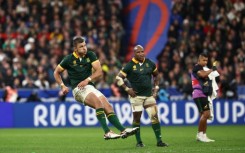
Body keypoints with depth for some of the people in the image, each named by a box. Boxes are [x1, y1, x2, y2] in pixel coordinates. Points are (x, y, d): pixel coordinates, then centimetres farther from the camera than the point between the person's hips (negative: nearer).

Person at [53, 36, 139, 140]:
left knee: (108, 107, -10)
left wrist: (88, 80, -15)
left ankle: (123, 130, -11)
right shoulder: (69, 59, 0)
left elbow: (99, 72, 0)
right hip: (78, 89, -5)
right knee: (98, 102, -30)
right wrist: (62, 86, 0)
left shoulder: (90, 55, 7)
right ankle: (107, 132, -37)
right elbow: (56, 72, 13)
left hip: (90, 87, 5)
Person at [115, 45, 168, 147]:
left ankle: (159, 141, 0)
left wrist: (156, 88, 13)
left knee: (154, 117, -3)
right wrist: (127, 89, -10)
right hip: (136, 96, -3)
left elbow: (156, 76, 23)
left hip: (149, 95, 3)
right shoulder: (130, 66, -7)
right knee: (136, 118, 2)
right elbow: (118, 78, -5)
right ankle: (139, 142, 12)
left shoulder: (150, 64, 5)